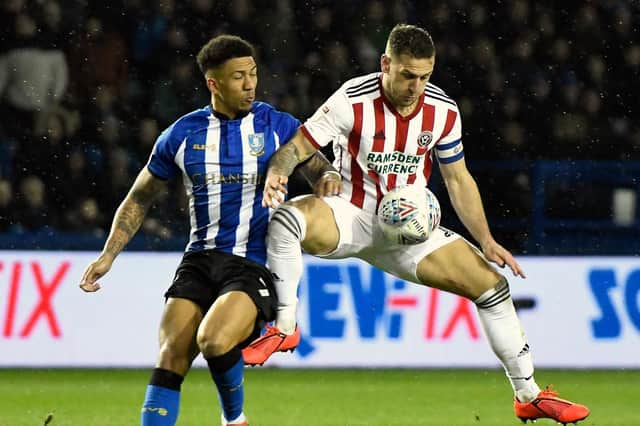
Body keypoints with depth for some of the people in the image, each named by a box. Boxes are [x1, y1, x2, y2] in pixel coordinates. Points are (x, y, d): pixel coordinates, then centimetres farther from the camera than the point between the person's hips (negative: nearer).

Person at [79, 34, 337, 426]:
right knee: (171, 358, -13)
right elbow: (139, 199, 17)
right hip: (201, 261, 3)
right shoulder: (183, 134, 6)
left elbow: (320, 172, 11)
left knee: (214, 340, -26)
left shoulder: (278, 126, 0)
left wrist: (328, 179, -14)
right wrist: (109, 255, 7)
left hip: (257, 265, -3)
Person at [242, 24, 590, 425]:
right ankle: (284, 328, -20)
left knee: (492, 283, -4)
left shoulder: (443, 111, -5)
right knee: (286, 218, -37)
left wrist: (487, 241, 0)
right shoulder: (353, 101, -18)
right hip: (350, 216, -4)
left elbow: (459, 180, 7)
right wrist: (276, 174, -39)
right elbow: (297, 147, -16)